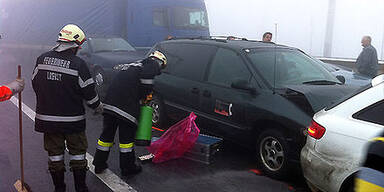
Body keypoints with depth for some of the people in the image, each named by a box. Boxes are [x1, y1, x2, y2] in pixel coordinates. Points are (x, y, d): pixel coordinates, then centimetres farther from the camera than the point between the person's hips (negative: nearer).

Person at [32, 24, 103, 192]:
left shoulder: (42, 59, 0)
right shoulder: (78, 64, -13)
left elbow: (35, 84, 11)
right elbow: (88, 92, -9)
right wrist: (98, 107, 9)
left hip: (47, 118, 4)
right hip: (72, 119, -3)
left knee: (54, 153, 14)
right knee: (77, 153, 11)